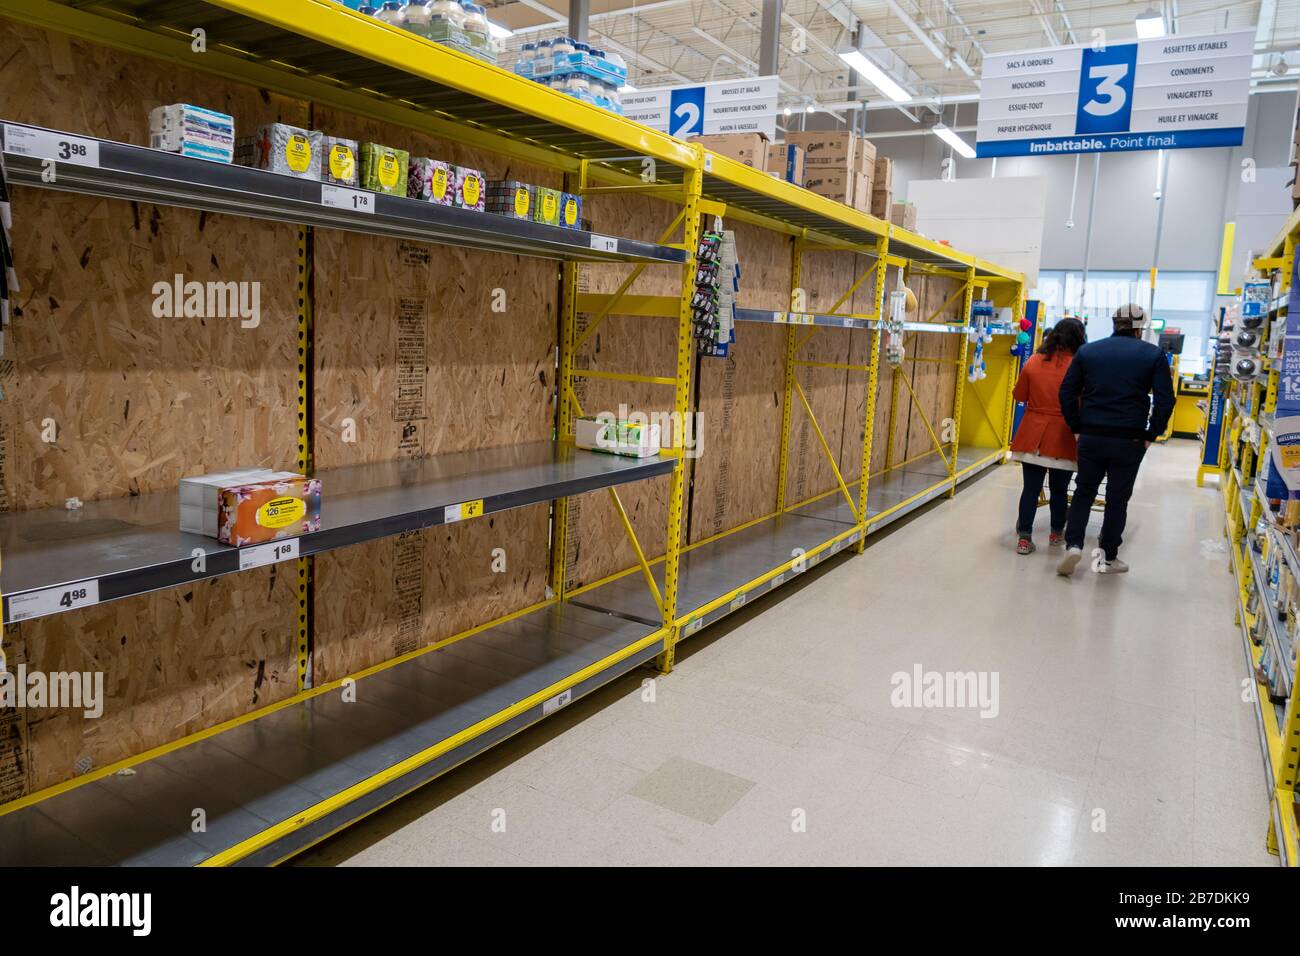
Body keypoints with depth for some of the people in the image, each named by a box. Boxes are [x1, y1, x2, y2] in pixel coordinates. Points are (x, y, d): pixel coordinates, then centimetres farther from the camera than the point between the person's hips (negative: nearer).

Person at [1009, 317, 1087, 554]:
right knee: (1059, 489, 14)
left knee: (1031, 488, 5)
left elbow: (1019, 395, 7)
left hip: (1033, 436, 2)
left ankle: (1024, 538, 3)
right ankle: (1056, 533, 31)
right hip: (1062, 438, -1)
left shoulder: (1033, 362, -2)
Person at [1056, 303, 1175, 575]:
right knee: (1118, 498, 10)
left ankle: (1073, 545, -1)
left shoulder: (1087, 351, 6)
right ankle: (1108, 558, 19)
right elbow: (1165, 400, -6)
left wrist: (1077, 428, 6)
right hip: (1129, 440, -1)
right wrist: (1151, 435, 2)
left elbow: (1067, 393, 2)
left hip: (1091, 437, 2)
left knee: (1083, 491, 16)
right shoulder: (1153, 355, 0)